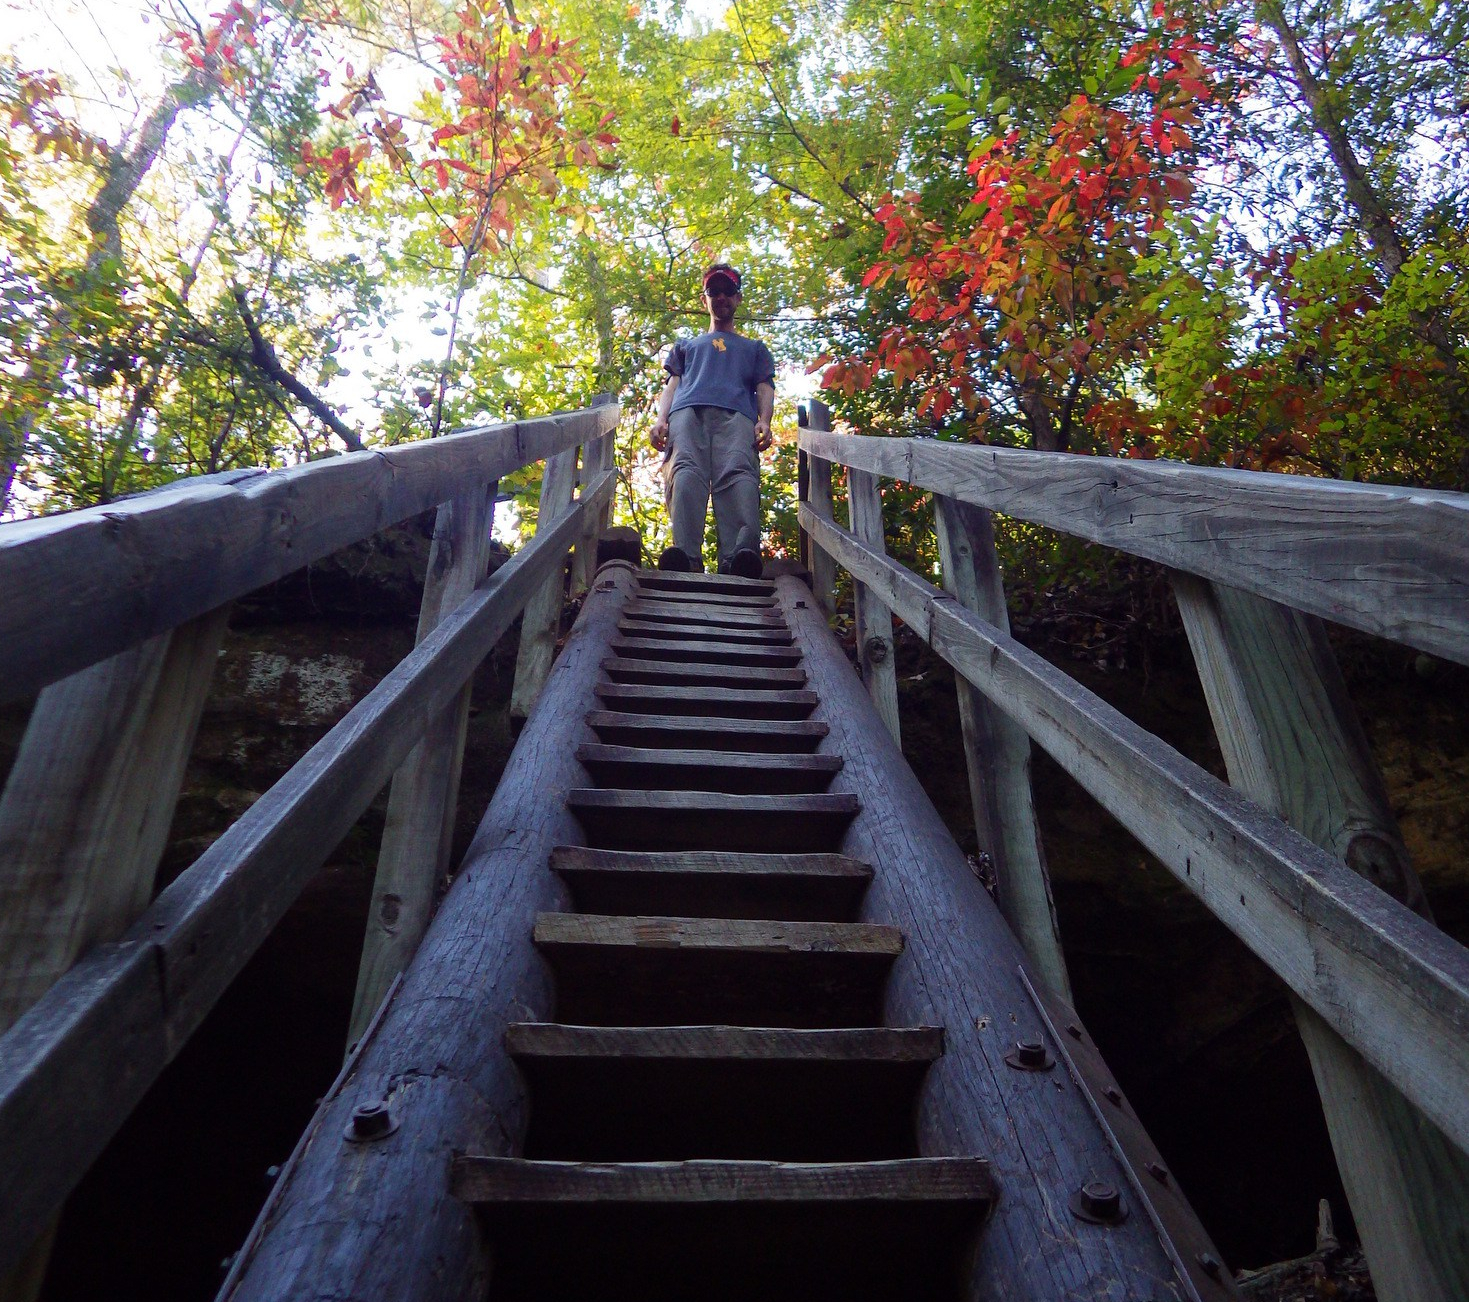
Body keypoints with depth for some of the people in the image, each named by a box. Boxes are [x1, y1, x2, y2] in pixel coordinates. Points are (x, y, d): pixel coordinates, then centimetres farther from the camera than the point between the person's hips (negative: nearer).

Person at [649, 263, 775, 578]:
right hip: (687, 410, 1)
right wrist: (660, 419, 3)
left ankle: (740, 557, -58)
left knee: (738, 472, -33)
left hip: (736, 414, -1)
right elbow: (672, 384, 27)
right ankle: (685, 554, -54)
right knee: (685, 470, -32)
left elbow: (764, 387, 23)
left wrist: (764, 421, -1)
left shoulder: (754, 347, 40)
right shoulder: (687, 344, 43)